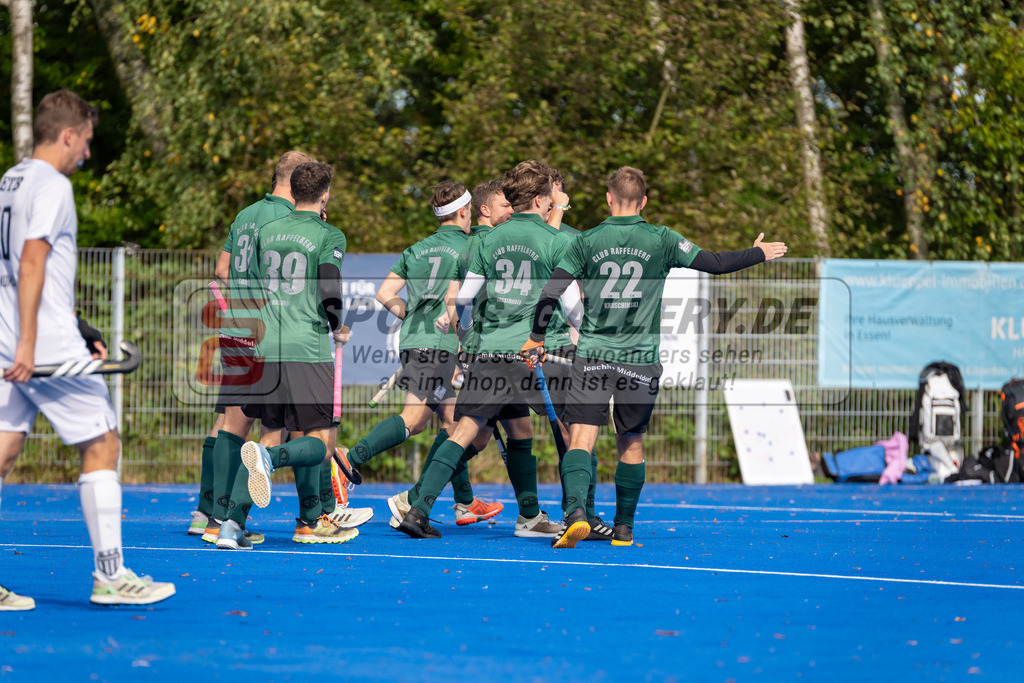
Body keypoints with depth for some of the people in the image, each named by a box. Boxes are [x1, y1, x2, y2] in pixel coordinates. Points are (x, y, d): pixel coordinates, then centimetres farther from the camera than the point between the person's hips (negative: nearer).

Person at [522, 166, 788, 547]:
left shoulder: (587, 242, 2)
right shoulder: (661, 240, 0)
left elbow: (550, 294, -1)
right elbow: (716, 263, 4)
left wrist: (536, 337, 11)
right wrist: (759, 254, 20)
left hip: (593, 357, -1)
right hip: (640, 359, 1)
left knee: (581, 439, -8)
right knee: (631, 443, 15)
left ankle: (576, 511, -31)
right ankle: (624, 528, 21)